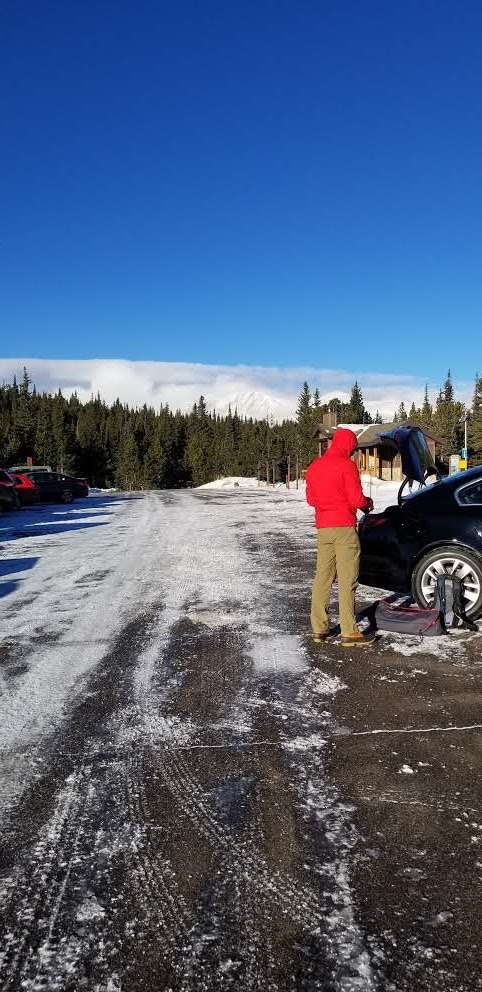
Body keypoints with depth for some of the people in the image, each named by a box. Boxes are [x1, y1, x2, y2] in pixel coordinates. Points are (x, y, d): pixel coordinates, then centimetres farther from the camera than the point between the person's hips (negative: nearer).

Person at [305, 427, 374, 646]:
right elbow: (356, 499, -12)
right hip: (344, 527, -7)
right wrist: (367, 503, 8)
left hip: (323, 528, 7)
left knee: (322, 577, 11)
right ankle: (349, 632, -3)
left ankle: (319, 628, 14)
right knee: (347, 581, -4)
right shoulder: (346, 465, -9)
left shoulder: (314, 466, 13)